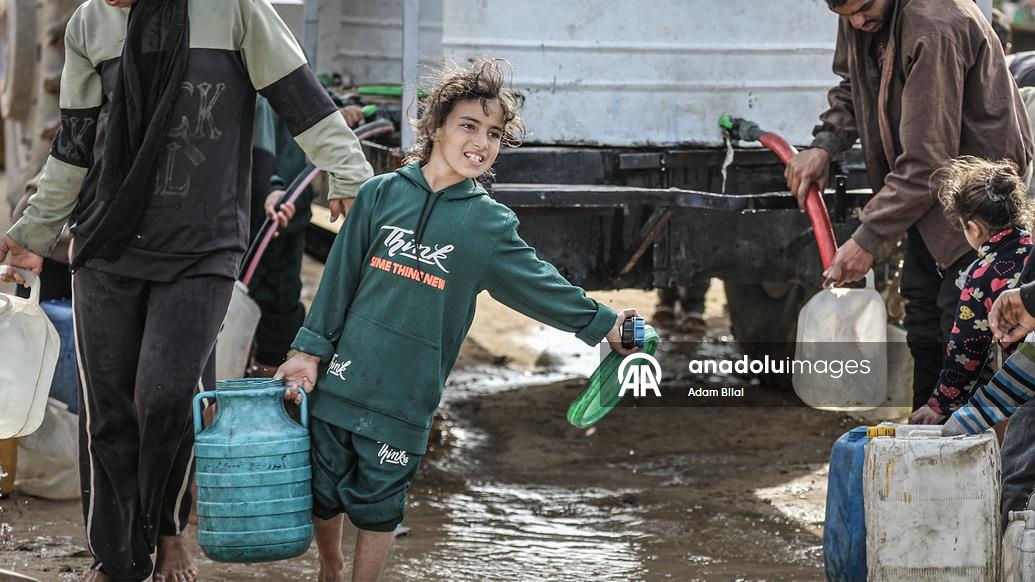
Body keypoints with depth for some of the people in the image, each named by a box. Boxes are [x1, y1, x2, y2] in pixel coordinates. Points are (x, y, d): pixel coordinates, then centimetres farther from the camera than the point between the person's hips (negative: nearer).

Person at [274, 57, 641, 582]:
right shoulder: (381, 194, 2)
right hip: (340, 379, 1)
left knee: (377, 505, 3)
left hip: (405, 399, -1)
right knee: (323, 495, 11)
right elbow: (340, 277, 5)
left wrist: (600, 322, 11)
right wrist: (310, 350, 3)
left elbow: (540, 284, 10)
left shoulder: (489, 225, 2)